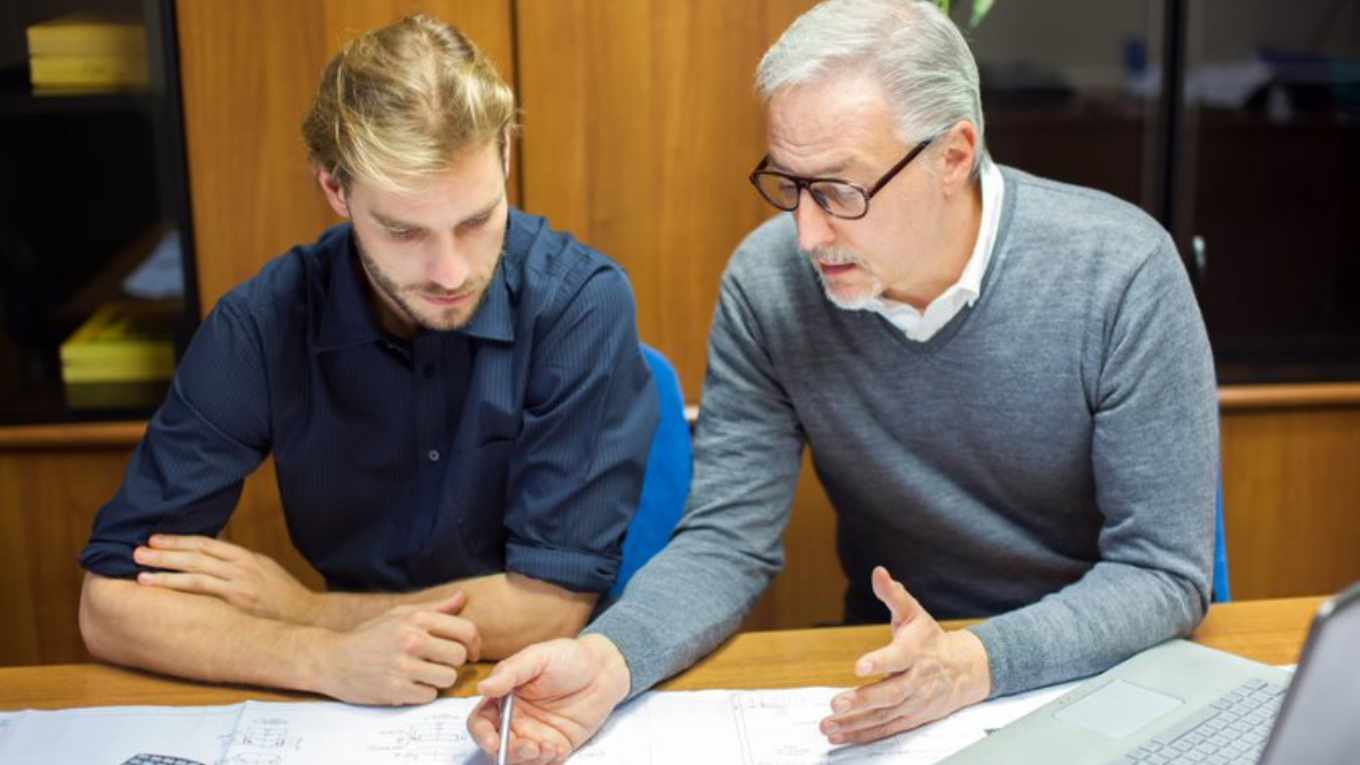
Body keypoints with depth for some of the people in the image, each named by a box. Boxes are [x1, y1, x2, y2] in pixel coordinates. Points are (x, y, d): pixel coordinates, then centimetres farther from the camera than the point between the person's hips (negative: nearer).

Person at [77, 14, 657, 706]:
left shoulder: (582, 303, -17)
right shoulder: (260, 325, -12)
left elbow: (556, 603, -17)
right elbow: (112, 603, -12)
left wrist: (301, 609, -12)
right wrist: (329, 659, -26)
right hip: (351, 712, 2)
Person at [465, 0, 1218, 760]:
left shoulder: (1121, 275, -18)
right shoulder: (767, 280, -11)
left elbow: (1165, 573, -16)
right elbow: (727, 538, -8)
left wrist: (974, 664, -32)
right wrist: (607, 660, -27)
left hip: (1111, 673, 0)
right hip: (888, 666, 1)